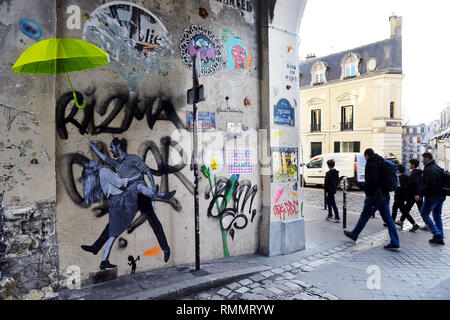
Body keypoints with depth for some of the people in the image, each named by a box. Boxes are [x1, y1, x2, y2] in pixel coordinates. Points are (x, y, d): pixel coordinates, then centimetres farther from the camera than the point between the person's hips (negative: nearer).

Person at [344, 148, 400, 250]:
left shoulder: (371, 164, -14)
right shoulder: (382, 163, 14)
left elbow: (372, 181, -24)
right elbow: (387, 178, 16)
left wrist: (366, 189, -9)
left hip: (374, 196, -8)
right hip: (385, 195, 8)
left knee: (364, 216, 6)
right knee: (388, 218, 8)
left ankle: (354, 235, 20)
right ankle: (395, 242, 8)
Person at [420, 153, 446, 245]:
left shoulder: (429, 170, -17)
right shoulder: (438, 168, 14)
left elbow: (429, 185, -23)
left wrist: (422, 193, -12)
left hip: (433, 196, -9)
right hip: (441, 196, 9)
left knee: (424, 214, 2)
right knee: (437, 216, 15)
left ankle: (437, 234, -5)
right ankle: (440, 239, 16)